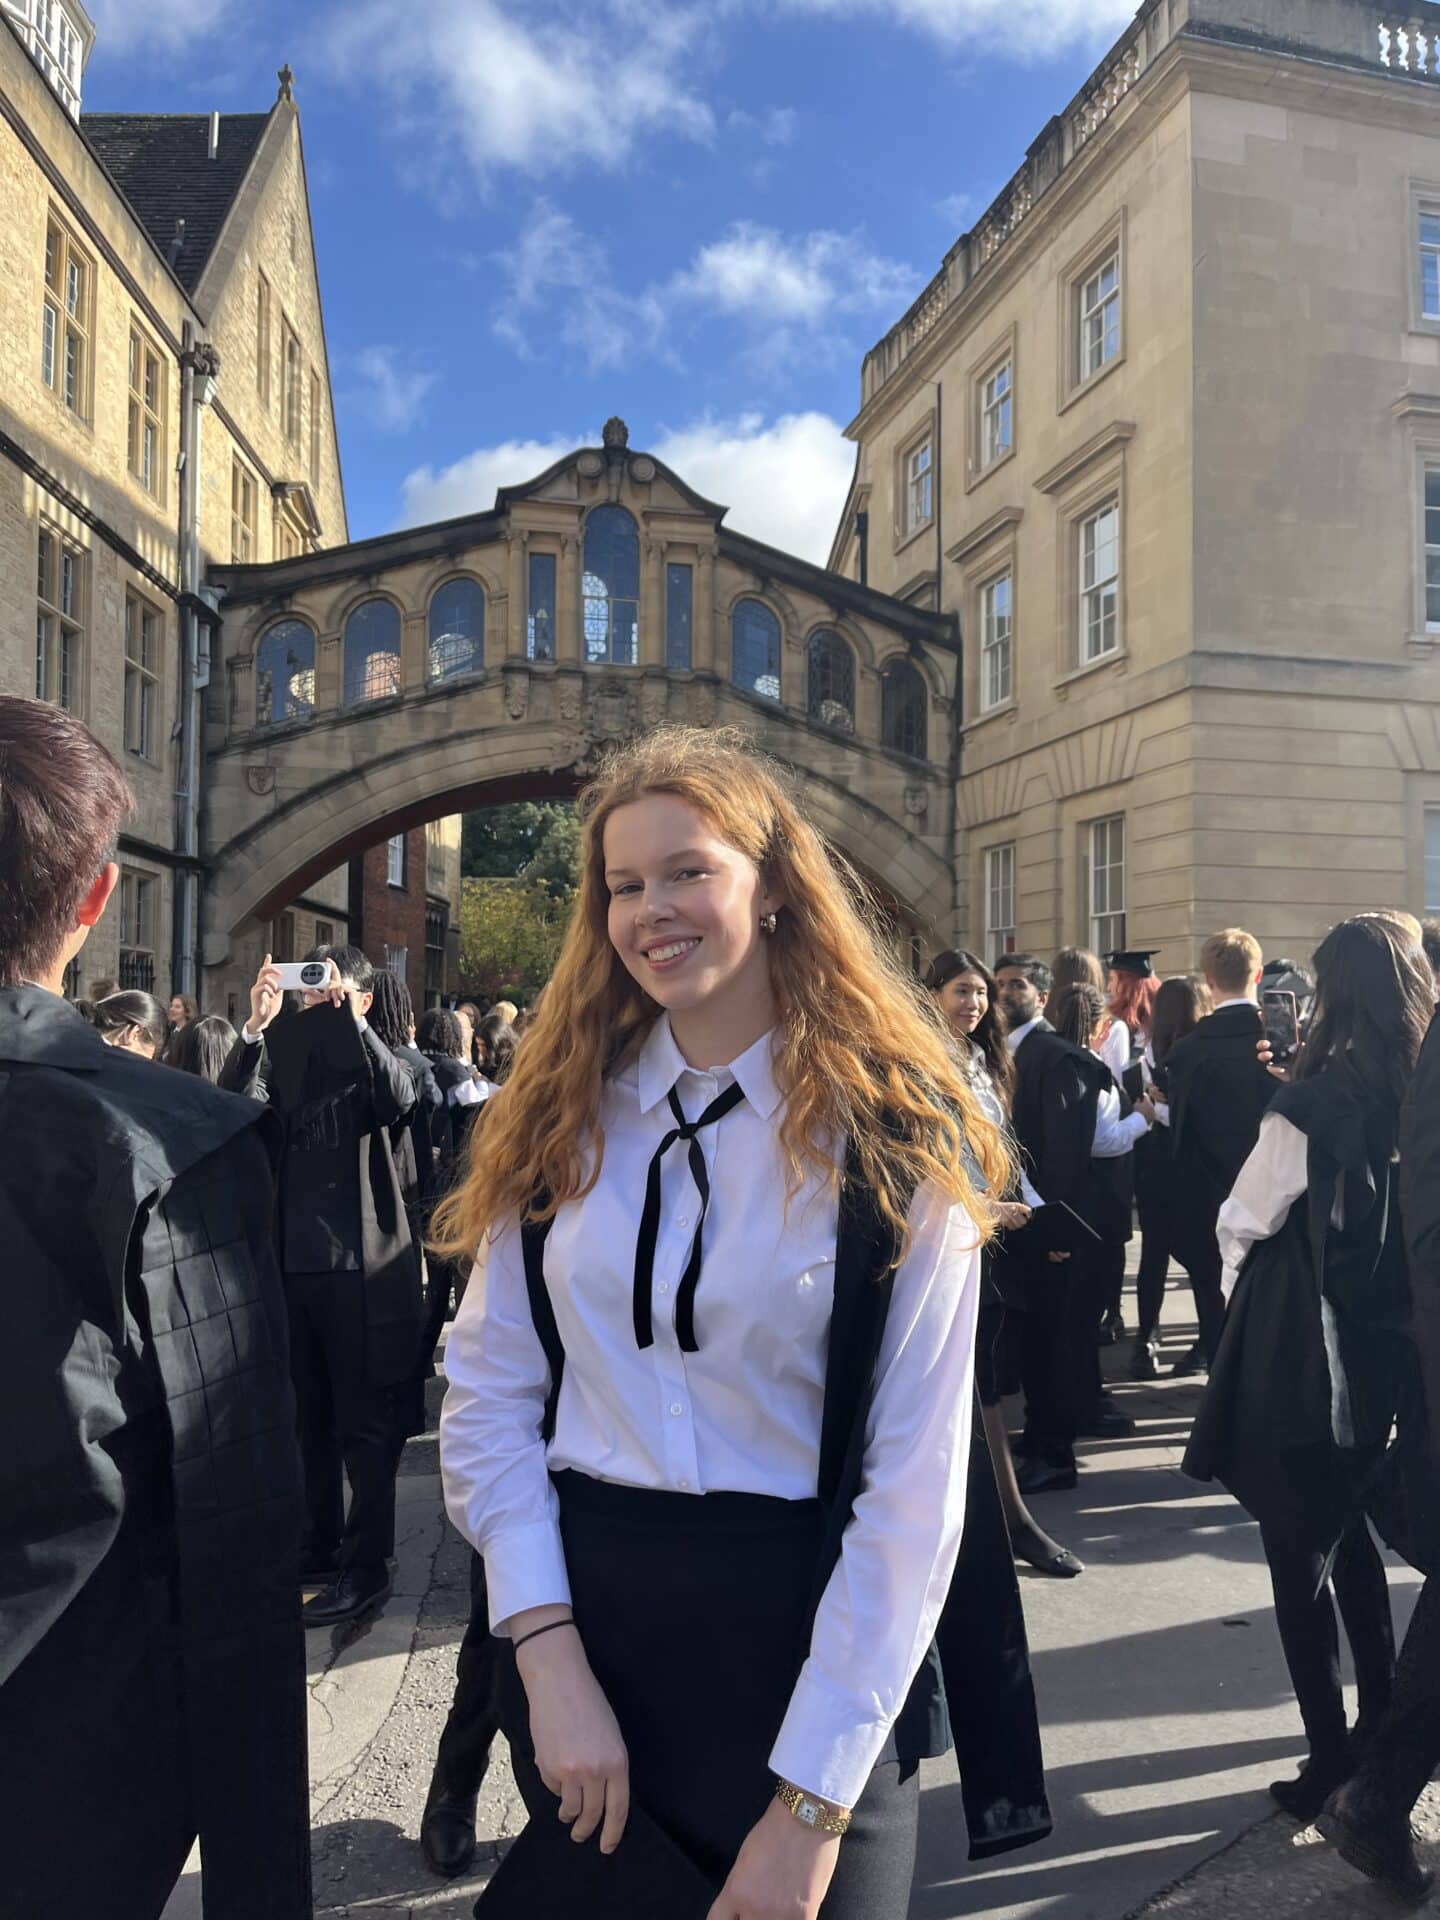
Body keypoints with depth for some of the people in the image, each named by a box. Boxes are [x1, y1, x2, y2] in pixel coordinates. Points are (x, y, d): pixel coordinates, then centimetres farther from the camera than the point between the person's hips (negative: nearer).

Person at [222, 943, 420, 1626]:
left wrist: (347, 1016, -23)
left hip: (361, 1266, -4)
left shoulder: (374, 1057, 1)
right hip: (292, 1261, 5)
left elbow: (399, 1098, -21)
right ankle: (318, 1549, 31)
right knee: (307, 1421, 16)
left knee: (364, 1426, 2)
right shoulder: (286, 1054, 10)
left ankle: (366, 1567, 12)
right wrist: (256, 1025, -18)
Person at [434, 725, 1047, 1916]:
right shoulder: (561, 1118, -1)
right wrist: (550, 1656, -12)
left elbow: (914, 1483, -13)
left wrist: (813, 1806, -14)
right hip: (578, 1609, 3)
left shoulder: (893, 1141, -11)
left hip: (802, 1643, -3)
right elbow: (489, 1395, -2)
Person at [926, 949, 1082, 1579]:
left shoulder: (989, 1062, 15)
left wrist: (1036, 1211, 7)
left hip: (1002, 1228, 7)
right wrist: (986, 1209, -16)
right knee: (984, 1378, -5)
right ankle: (1015, 1517, 1)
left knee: (989, 1372, 10)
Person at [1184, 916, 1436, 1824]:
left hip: (1306, 1361, -6)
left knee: (1302, 1559, 8)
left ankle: (1333, 1762, 16)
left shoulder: (1312, 1108, -20)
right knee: (1352, 1537, 24)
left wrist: (1241, 1285, 11)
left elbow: (1243, 1225, -9)